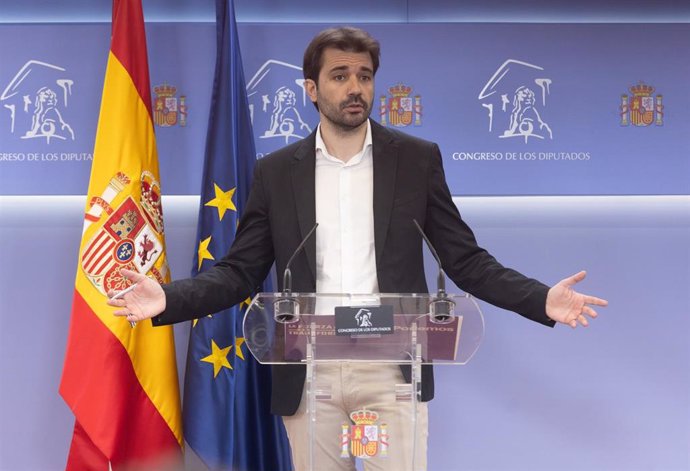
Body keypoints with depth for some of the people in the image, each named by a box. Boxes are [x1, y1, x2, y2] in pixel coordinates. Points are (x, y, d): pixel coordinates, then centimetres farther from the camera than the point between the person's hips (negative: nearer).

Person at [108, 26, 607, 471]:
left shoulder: (417, 158, 3)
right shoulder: (276, 171, 5)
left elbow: (465, 260, 3)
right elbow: (240, 272, 5)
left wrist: (541, 299, -12)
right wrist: (169, 298, -12)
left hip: (392, 370, -1)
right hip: (309, 375, 1)